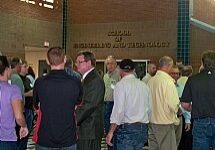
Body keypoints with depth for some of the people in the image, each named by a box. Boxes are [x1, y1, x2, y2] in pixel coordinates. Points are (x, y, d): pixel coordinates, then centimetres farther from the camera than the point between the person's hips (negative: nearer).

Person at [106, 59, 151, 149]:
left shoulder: (121, 85, -8)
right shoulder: (144, 85, 11)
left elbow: (118, 111, -14)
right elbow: (149, 109, 11)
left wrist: (111, 132, -10)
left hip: (126, 128, -6)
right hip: (143, 128, 6)